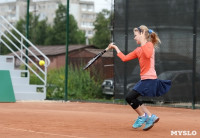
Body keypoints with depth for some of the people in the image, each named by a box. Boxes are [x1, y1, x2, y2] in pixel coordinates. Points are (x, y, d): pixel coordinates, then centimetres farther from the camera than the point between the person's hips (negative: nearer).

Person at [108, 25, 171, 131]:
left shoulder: (149, 45, -8)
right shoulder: (138, 50, 17)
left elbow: (148, 55, -31)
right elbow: (124, 58, 20)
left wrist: (142, 42, -25)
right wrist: (115, 48, 25)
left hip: (150, 79, -9)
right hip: (144, 79, 9)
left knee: (130, 97, -11)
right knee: (130, 98, 11)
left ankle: (142, 116, 8)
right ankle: (150, 117, 12)